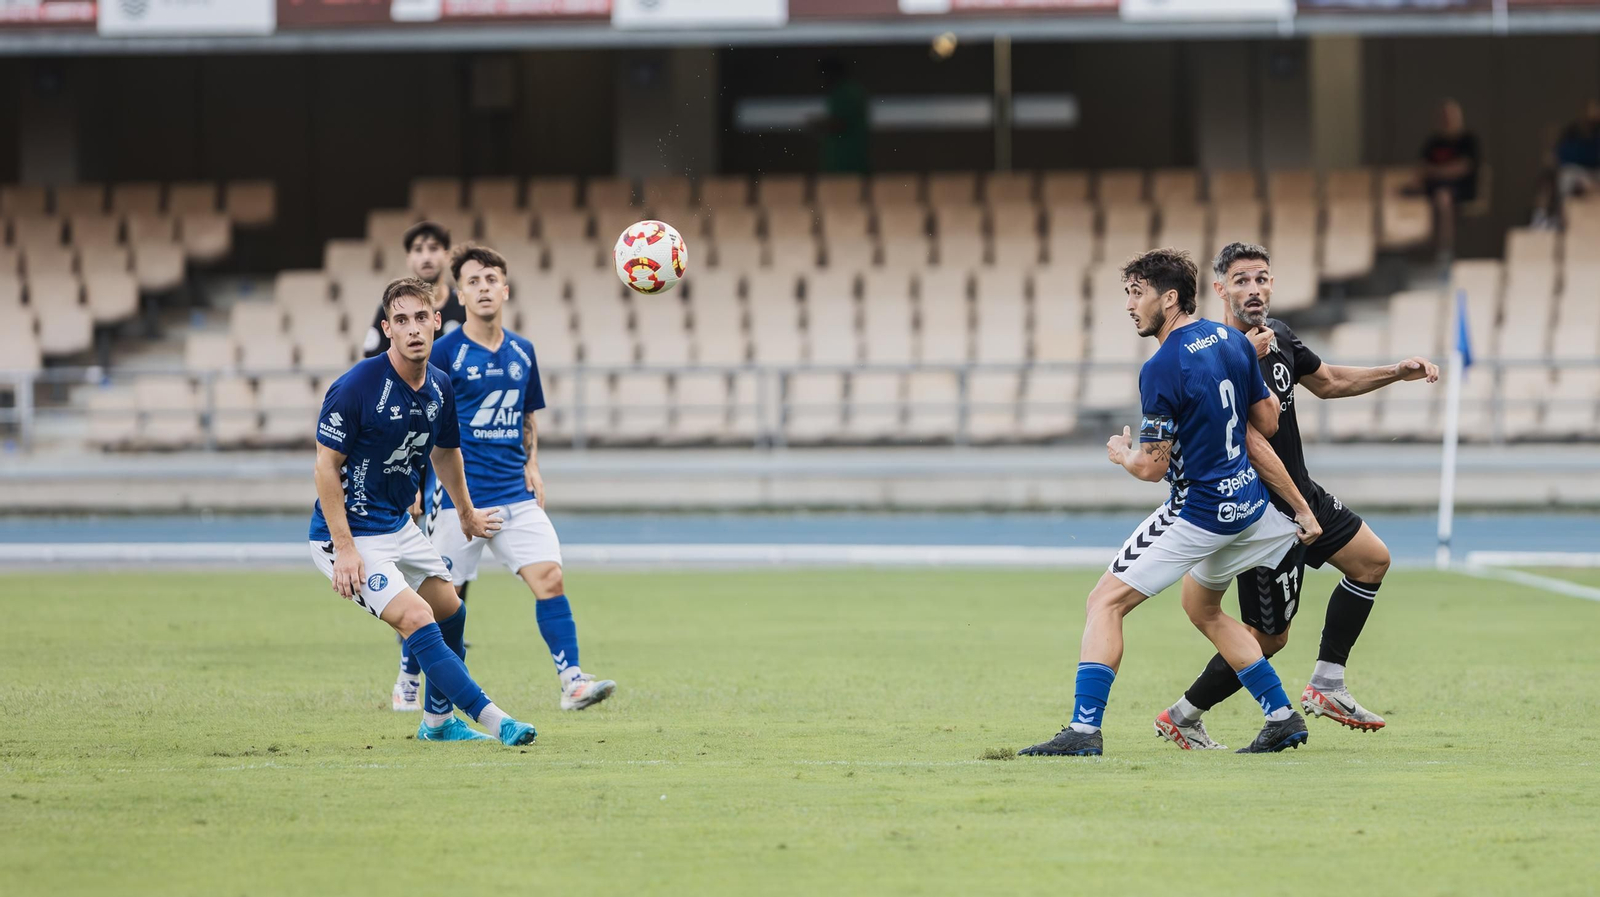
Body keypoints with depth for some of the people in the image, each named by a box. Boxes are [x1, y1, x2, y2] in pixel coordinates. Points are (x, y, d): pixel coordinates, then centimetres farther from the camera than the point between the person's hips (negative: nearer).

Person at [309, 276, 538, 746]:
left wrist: (466, 512, 33)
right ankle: (493, 720, -21)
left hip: (399, 526, 9)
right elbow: (326, 467, -20)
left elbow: (445, 452, 19)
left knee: (450, 610, 16)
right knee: (417, 619, -19)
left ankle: (438, 720, 34)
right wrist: (345, 549, -24)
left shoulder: (440, 387, -1)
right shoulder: (355, 387, -23)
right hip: (350, 535, -8)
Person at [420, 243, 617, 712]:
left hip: (515, 493, 4)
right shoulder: (445, 352, -6)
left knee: (549, 576, -12)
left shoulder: (522, 352, 10)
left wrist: (531, 465, 8)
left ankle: (572, 681, -17)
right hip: (459, 495, -4)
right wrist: (445, 484, -11)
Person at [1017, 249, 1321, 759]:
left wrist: (1122, 453, 5)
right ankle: (1282, 718, 26)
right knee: (1202, 608, 28)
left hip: (1199, 513, -9)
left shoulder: (1162, 370, -19)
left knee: (1106, 602, -5)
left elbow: (1152, 467, -16)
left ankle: (1084, 731, -15)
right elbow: (1267, 422, 13)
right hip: (1248, 501, 9)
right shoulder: (1231, 341, 5)